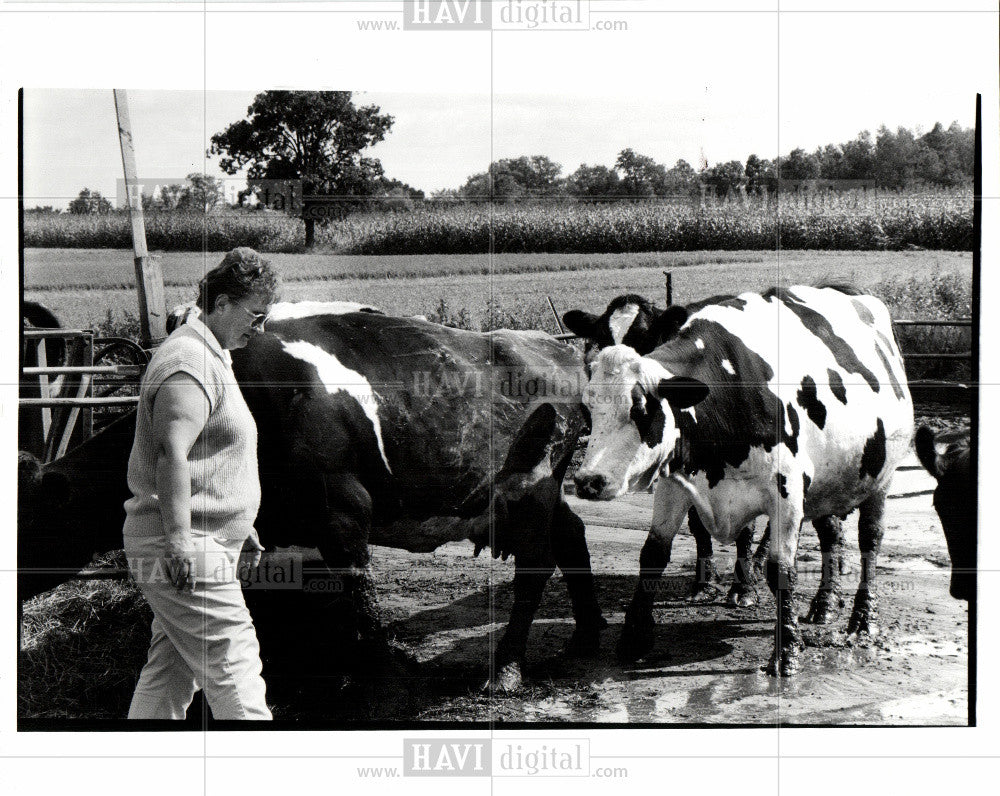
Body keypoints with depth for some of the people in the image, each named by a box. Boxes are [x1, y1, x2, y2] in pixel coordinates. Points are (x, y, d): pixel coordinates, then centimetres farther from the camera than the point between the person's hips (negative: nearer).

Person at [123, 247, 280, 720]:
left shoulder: (211, 357, 21)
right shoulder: (189, 363, -15)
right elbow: (171, 453, -27)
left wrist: (240, 526, 32)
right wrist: (178, 537, -33)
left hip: (186, 552, 11)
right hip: (188, 556, -11)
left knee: (170, 674, 12)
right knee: (234, 671, -8)